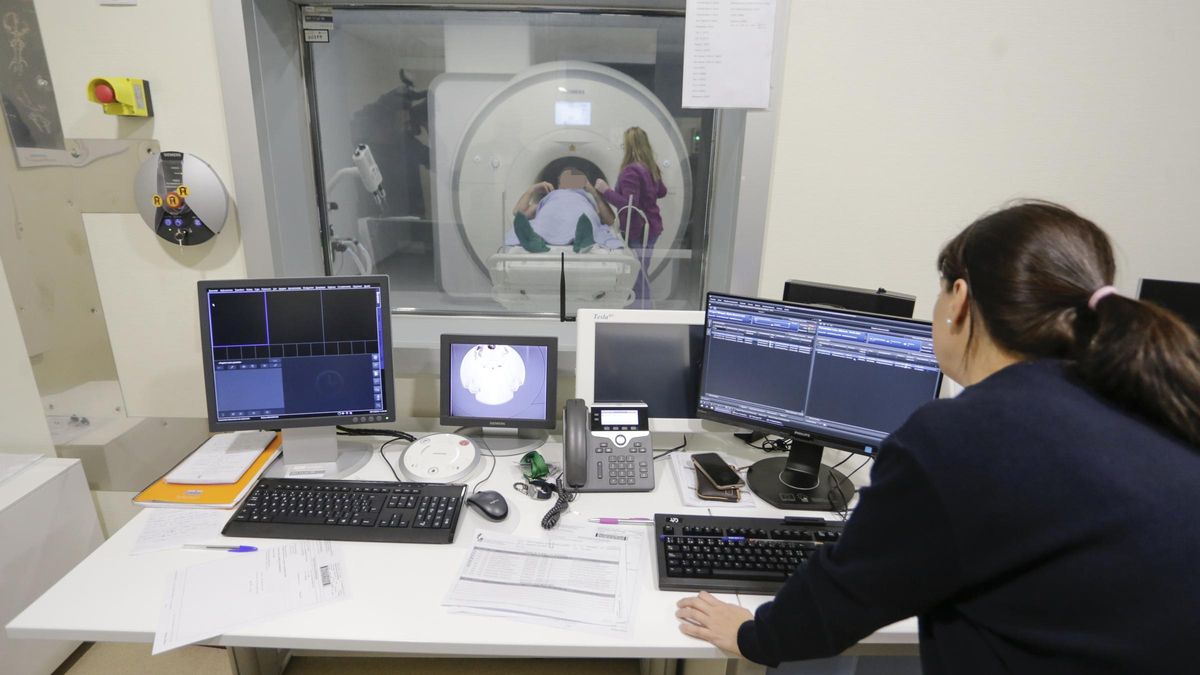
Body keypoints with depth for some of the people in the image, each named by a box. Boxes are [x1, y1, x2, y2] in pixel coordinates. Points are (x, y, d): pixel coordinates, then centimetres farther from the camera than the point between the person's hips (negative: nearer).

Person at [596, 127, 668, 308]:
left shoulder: (631, 171, -21)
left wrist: (606, 191, -21)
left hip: (638, 231, -9)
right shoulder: (651, 167, 7)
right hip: (650, 227, 9)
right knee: (640, 275, 18)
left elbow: (629, 205, -26)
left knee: (638, 277, -1)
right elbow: (661, 192, 21)